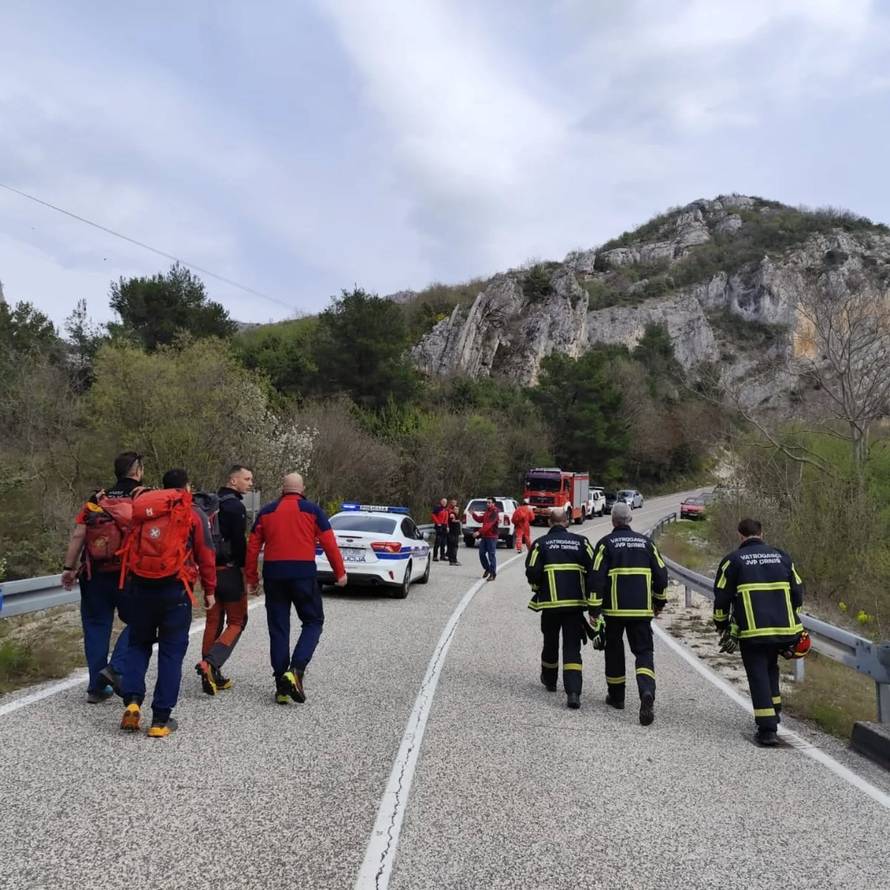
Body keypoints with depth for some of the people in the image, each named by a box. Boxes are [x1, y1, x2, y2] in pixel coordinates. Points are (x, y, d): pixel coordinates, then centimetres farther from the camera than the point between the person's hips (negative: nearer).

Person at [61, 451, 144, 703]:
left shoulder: (97, 499, 7)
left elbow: (77, 535, 1)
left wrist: (69, 567, 5)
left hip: (94, 575, 3)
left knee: (96, 627, 11)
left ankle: (97, 687, 16)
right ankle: (116, 667, -4)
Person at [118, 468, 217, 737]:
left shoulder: (143, 506, 12)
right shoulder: (193, 513, 1)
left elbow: (130, 547, 18)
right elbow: (206, 554, 0)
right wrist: (209, 590, 9)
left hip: (141, 585, 3)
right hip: (175, 588, -3)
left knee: (138, 644, 19)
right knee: (171, 651, 4)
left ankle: (132, 701, 1)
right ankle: (161, 719, 5)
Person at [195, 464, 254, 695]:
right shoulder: (235, 506, -13)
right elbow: (239, 542, -17)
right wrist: (245, 571, -10)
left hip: (210, 569, 8)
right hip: (229, 570, -8)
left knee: (213, 621, 12)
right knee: (236, 622, 1)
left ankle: (212, 676, 14)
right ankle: (209, 663, -17)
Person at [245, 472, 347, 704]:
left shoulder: (267, 512, 11)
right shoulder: (312, 510, 3)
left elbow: (252, 547, 9)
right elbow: (329, 543, -2)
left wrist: (252, 579, 14)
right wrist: (340, 573, 5)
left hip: (273, 573, 3)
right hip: (303, 572, -3)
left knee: (278, 628, 10)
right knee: (313, 622, 11)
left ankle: (282, 687, 11)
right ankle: (295, 671, -10)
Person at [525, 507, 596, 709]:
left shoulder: (541, 543, -1)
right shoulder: (581, 542, 4)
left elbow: (532, 573, -6)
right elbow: (593, 570, 0)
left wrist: (538, 589, 15)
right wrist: (589, 596, 11)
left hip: (551, 602, 0)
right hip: (576, 603, 0)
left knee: (550, 643, 19)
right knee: (572, 647, 0)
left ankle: (549, 680, 38)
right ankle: (573, 692, -13)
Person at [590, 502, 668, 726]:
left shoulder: (606, 543, -3)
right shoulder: (645, 542, 8)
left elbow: (597, 577, -9)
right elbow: (661, 573, 9)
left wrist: (595, 609, -5)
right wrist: (659, 602, 21)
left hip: (615, 608, -2)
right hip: (642, 609, 2)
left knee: (614, 650, 15)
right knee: (644, 651, 3)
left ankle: (616, 695, 25)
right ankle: (647, 692, -21)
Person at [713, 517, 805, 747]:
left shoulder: (733, 560, -1)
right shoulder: (781, 557, 10)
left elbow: (721, 597, -1)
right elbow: (797, 591, 13)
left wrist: (722, 625, 13)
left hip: (752, 632, -4)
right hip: (783, 628, 4)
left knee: (758, 676, 2)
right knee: (770, 668, 26)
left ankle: (767, 729, -4)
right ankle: (773, 712, 29)